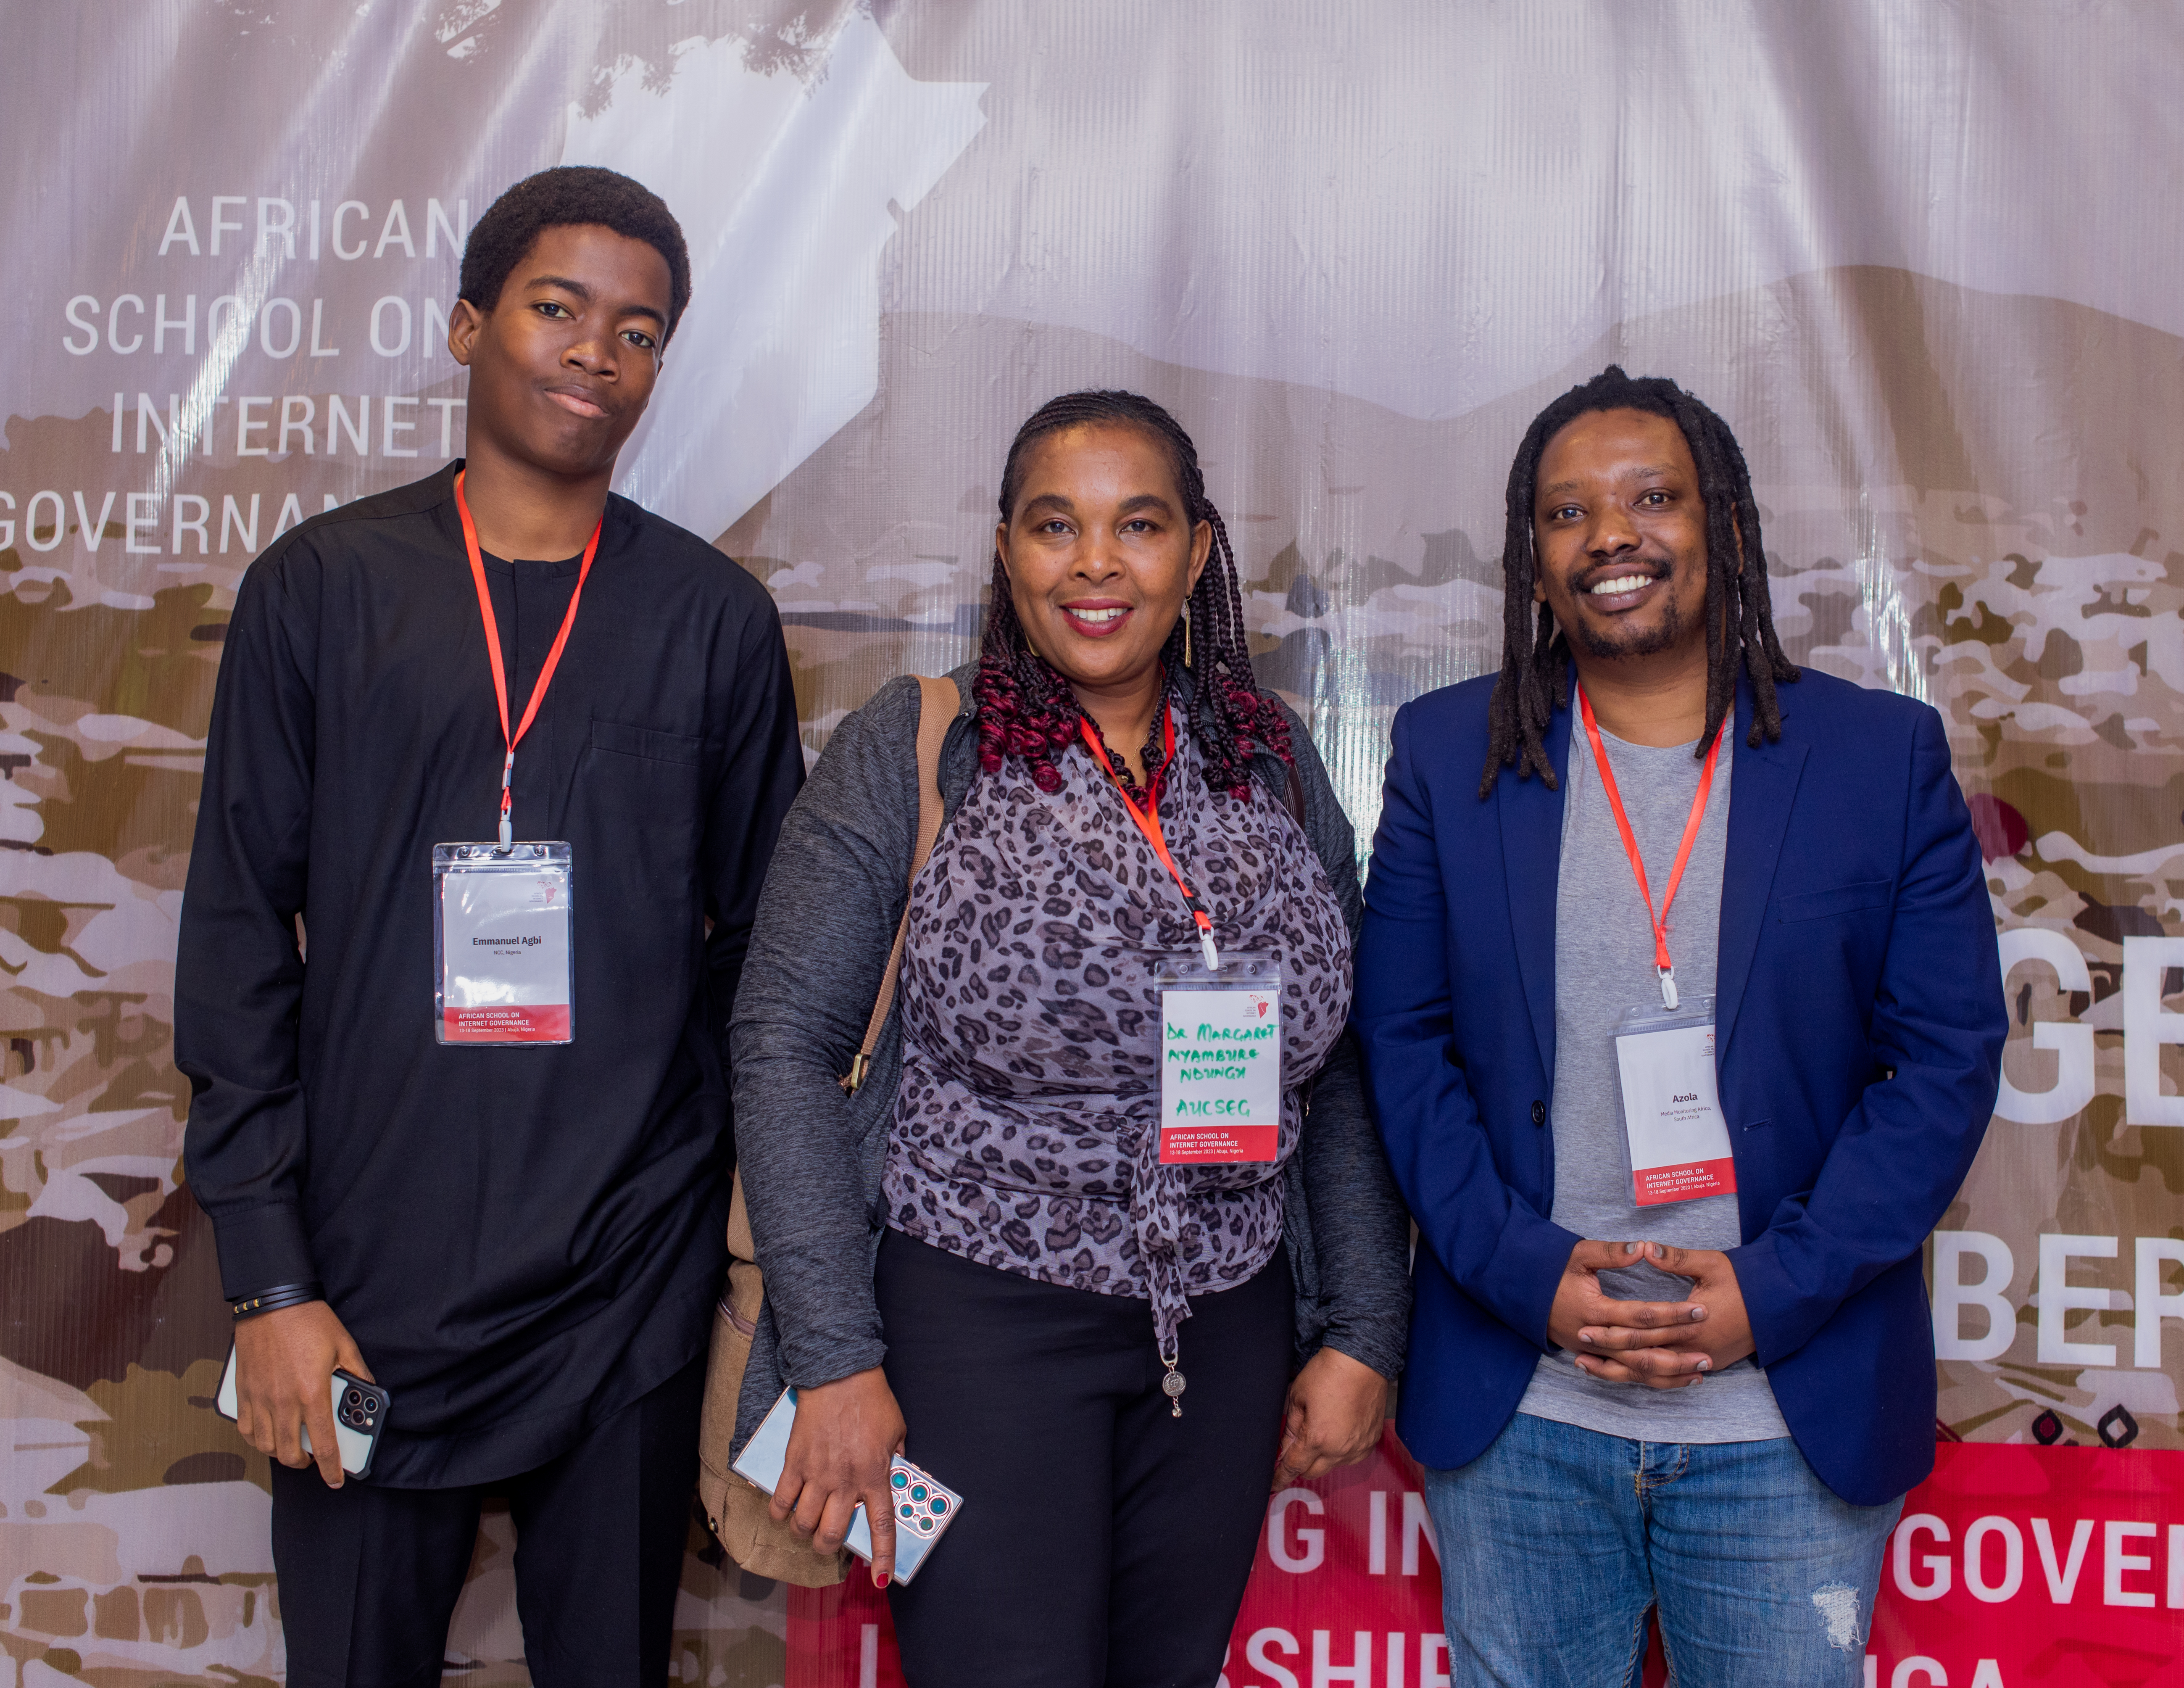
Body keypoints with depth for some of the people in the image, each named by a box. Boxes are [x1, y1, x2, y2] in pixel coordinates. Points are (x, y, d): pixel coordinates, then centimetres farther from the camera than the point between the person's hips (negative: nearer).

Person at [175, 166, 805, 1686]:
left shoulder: (715, 617, 4)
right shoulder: (321, 587, 2)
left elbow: (766, 951, 7)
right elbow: (239, 939, 1)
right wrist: (269, 1277, -4)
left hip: (634, 1291, 1)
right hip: (370, 1278, 0)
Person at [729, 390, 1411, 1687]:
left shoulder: (1274, 759, 6)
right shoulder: (909, 750, -5)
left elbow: (1341, 1071, 10)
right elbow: (786, 1046, -7)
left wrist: (1364, 1331, 6)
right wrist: (835, 1360, -12)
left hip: (1226, 1329, 4)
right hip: (980, 1317, -4)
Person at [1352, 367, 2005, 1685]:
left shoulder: (1885, 756, 1)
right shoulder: (1448, 755, 3)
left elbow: (1949, 1057, -1)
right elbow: (1401, 1042, 1)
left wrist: (1774, 1291, -11)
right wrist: (1528, 1274, -10)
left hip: (1796, 1418, 0)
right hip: (1515, 1414, 1)